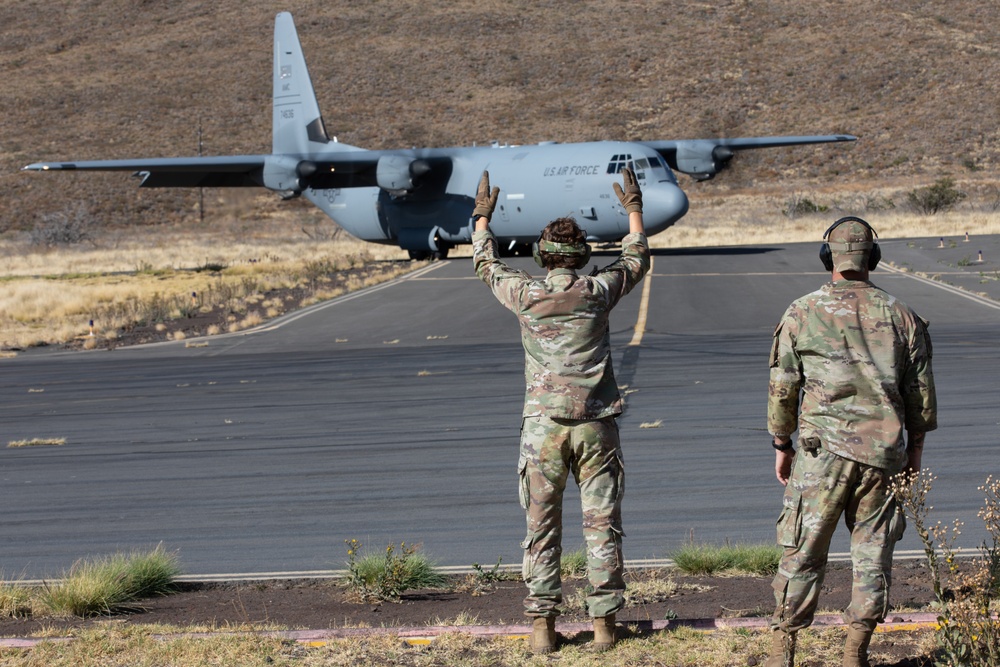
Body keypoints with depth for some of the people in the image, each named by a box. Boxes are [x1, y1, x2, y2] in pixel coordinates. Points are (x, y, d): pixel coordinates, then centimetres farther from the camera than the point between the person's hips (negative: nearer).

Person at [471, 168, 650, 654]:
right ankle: (603, 623, 4)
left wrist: (482, 217, 34)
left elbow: (486, 266, 20)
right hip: (595, 426, 0)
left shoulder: (525, 295, -2)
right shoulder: (597, 291, -1)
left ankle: (542, 626, 3)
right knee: (601, 527, 5)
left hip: (543, 427, 0)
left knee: (541, 531, 5)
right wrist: (634, 210, 33)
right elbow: (636, 261, 20)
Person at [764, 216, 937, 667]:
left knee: (803, 551, 4)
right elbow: (921, 390, 9)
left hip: (823, 449, -2)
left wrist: (782, 445, 12)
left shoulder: (802, 313, -1)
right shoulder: (900, 316, 5)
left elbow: (782, 388, 1)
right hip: (884, 452, 2)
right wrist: (915, 448, 20)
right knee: (872, 552, 9)